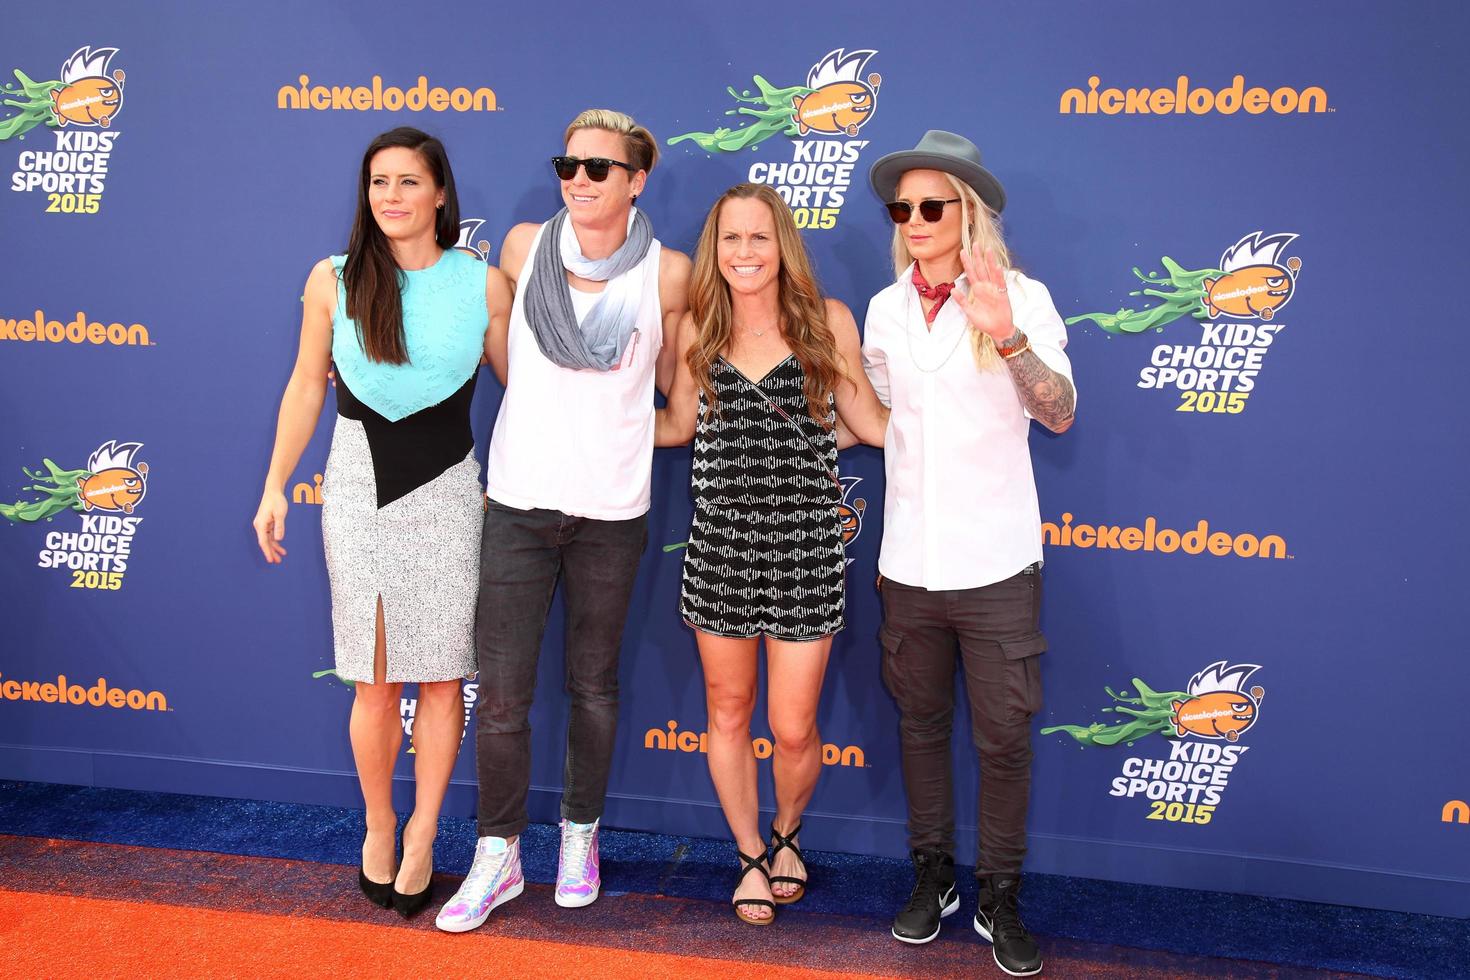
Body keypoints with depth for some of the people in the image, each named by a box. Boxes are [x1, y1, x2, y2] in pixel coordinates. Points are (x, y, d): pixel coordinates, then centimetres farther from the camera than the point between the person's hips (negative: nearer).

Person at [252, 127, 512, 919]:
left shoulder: (483, 284, -2)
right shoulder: (334, 281, 0)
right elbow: (306, 388, 6)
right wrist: (275, 487, 4)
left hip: (447, 489, 0)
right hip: (359, 485, 0)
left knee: (441, 675, 5)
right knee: (375, 680, 7)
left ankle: (423, 834, 23)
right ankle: (378, 825, 29)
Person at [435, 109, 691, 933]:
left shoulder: (667, 271, -5)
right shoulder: (524, 246, 0)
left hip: (611, 509, -1)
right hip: (519, 499, 1)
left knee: (593, 684, 13)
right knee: (501, 691, 2)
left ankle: (581, 836, 33)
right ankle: (500, 856, 20)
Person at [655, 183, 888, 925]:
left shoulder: (827, 320, -3)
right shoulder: (697, 327, 3)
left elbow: (871, 422, 5)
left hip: (804, 550, -2)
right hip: (719, 550, 2)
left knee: (793, 728, 2)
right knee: (728, 712, 14)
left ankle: (786, 834, 35)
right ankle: (751, 858, 36)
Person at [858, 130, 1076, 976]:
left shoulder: (1021, 298, -7)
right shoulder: (886, 309, 7)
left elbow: (1059, 412, -22)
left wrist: (1006, 337, -36)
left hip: (995, 562, -4)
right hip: (909, 561, 4)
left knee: (1004, 739, 3)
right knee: (922, 723, 15)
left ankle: (1001, 897, 20)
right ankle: (932, 874, 31)